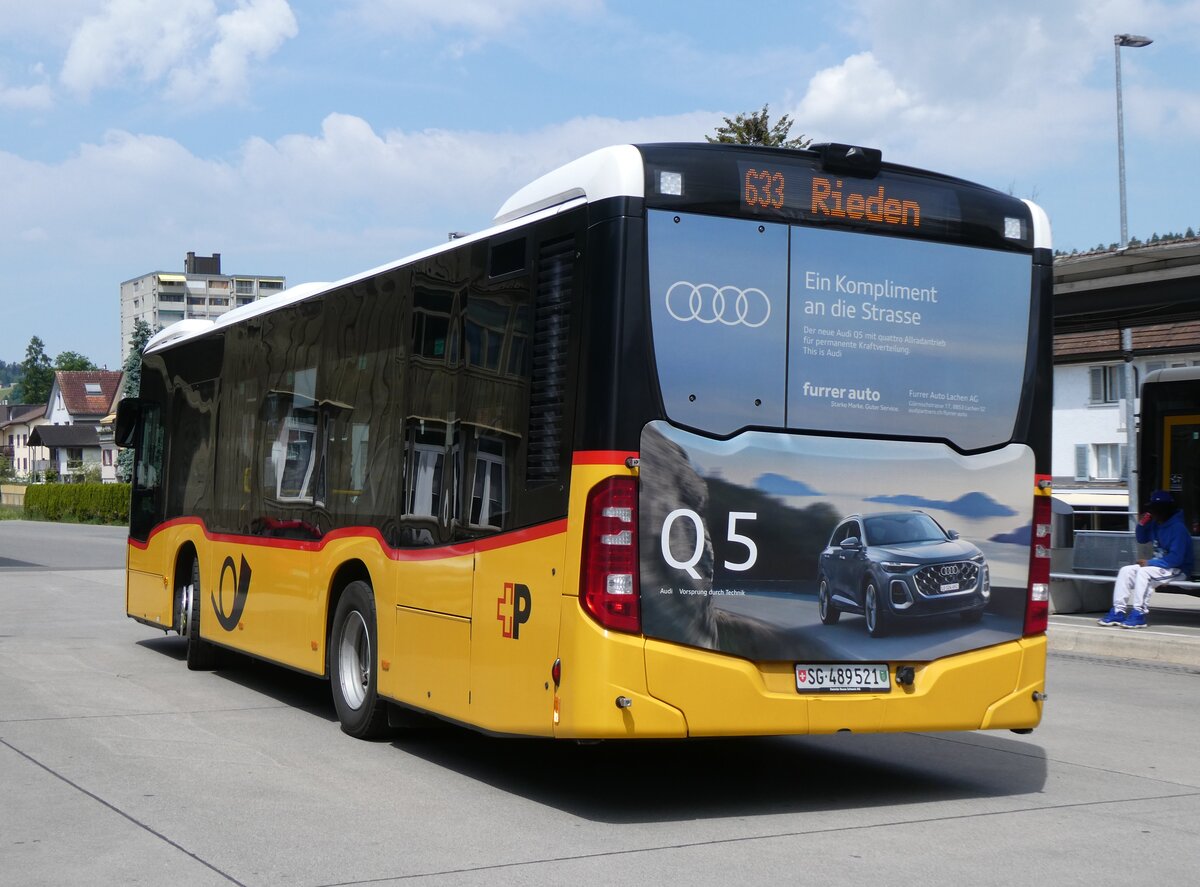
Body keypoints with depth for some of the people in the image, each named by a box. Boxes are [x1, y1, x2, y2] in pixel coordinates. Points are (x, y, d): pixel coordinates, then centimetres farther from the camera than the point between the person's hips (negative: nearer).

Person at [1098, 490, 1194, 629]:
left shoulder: (1178, 528, -20)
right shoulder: (1155, 524, 6)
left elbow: (1176, 558, -26)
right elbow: (1142, 539, 23)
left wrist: (1150, 563, -22)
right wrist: (1141, 524, 2)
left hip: (1177, 569, -9)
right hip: (1158, 565, 9)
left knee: (1144, 572, -31)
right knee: (1126, 570, -3)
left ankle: (1139, 614, -33)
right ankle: (1118, 611, -10)